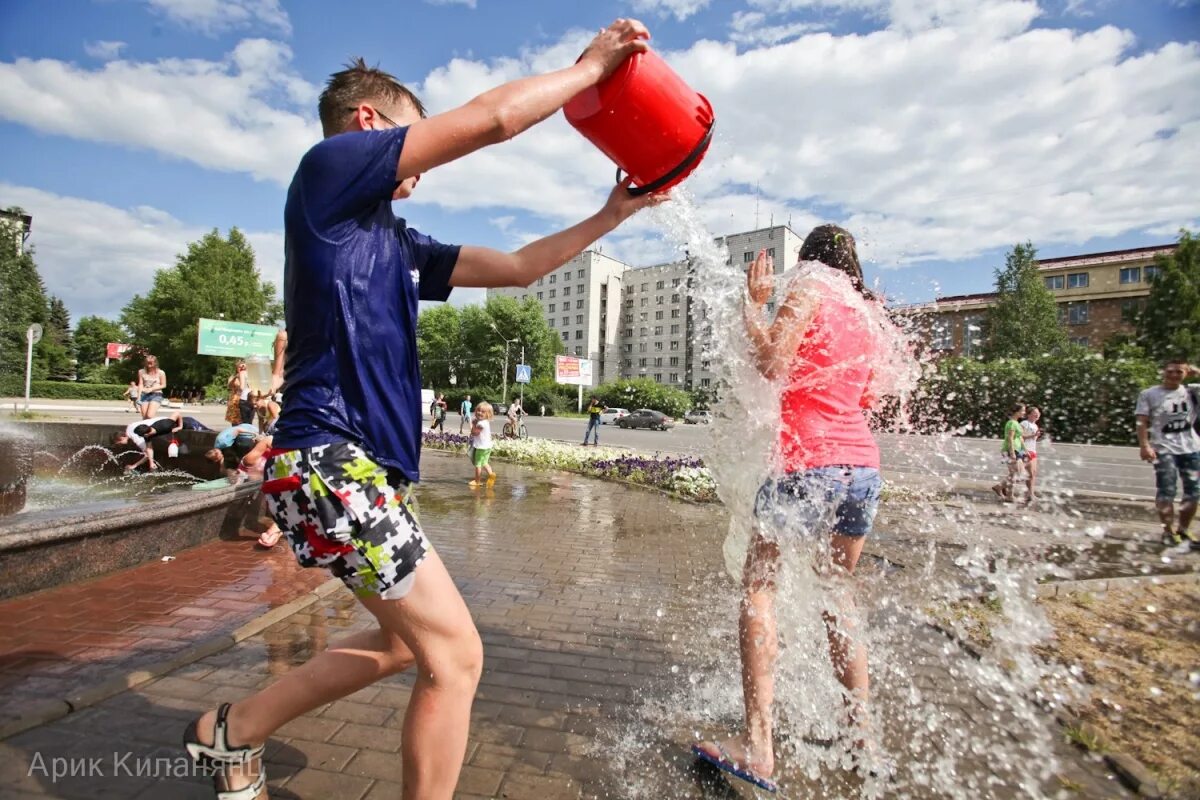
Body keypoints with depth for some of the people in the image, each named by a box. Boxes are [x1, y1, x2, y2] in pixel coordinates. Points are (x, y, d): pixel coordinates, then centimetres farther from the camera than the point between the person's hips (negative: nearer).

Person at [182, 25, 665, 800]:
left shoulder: (397, 241, 19)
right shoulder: (330, 164, -3)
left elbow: (517, 267, 21)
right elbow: (493, 117, -10)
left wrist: (610, 215, 19)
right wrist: (591, 67, 5)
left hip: (370, 466, 10)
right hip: (329, 459, -10)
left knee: (406, 642, 20)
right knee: (456, 656, -5)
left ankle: (234, 729, 36)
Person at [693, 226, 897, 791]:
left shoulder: (810, 285, 0)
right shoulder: (871, 312, 19)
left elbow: (769, 364, -12)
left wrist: (755, 304, 1)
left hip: (808, 463, -7)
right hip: (864, 464, 7)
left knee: (757, 584, 1)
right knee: (838, 590, 20)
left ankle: (758, 746, -1)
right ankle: (861, 733, 28)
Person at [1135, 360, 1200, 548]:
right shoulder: (1149, 395, -1)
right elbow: (1142, 422, -5)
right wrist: (1144, 446, -16)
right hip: (1164, 449, -4)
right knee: (1166, 492, -4)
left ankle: (1184, 530, 22)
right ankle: (1168, 531, 7)